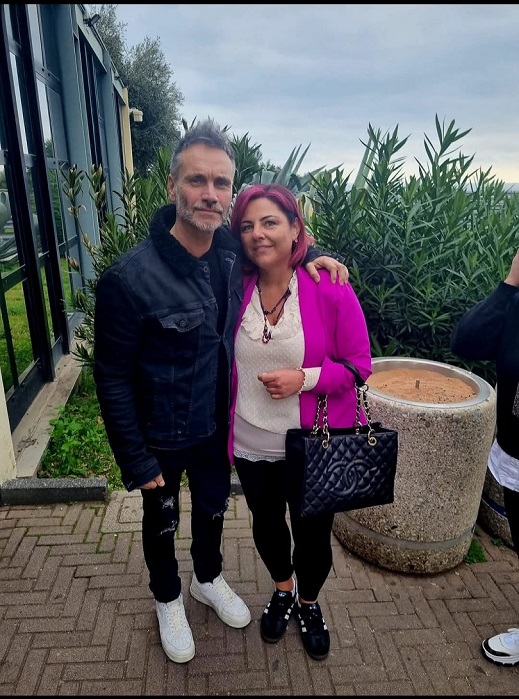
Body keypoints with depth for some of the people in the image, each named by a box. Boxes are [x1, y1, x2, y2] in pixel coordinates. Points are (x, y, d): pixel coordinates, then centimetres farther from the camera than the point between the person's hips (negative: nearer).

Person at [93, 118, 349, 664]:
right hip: (162, 437, -4)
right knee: (161, 521, 22)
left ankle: (208, 580, 57)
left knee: (213, 507, 27)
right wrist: (136, 462, -14)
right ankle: (167, 600, 52)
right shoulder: (128, 279, -27)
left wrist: (309, 255, -11)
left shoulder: (232, 250, -11)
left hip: (218, 424, 5)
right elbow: (112, 378, -19)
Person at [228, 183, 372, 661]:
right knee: (267, 525, 24)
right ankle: (282, 591, 56)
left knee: (313, 535, 17)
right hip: (252, 446, 3)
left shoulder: (331, 290, -17)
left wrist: (304, 378, -25)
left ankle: (309, 603, 50)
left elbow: (359, 365, -11)